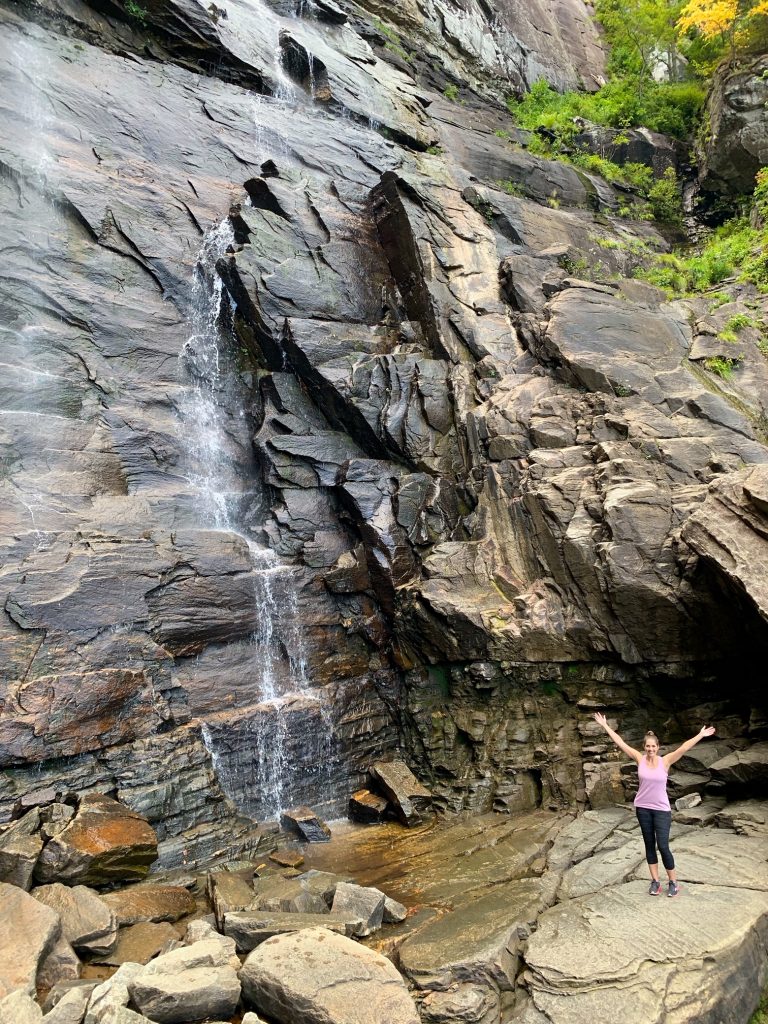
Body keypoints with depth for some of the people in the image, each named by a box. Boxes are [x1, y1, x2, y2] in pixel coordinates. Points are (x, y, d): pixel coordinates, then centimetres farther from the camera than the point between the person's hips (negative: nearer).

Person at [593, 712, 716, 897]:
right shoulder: (640, 759, -5)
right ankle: (655, 881, 19)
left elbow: (684, 747, -18)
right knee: (649, 845, 10)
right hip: (643, 808, 2)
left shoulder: (665, 761, -10)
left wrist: (700, 735, -24)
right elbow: (620, 743, -6)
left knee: (663, 846, -4)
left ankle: (673, 882, 12)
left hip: (661, 809, -2)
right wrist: (605, 726, -7)